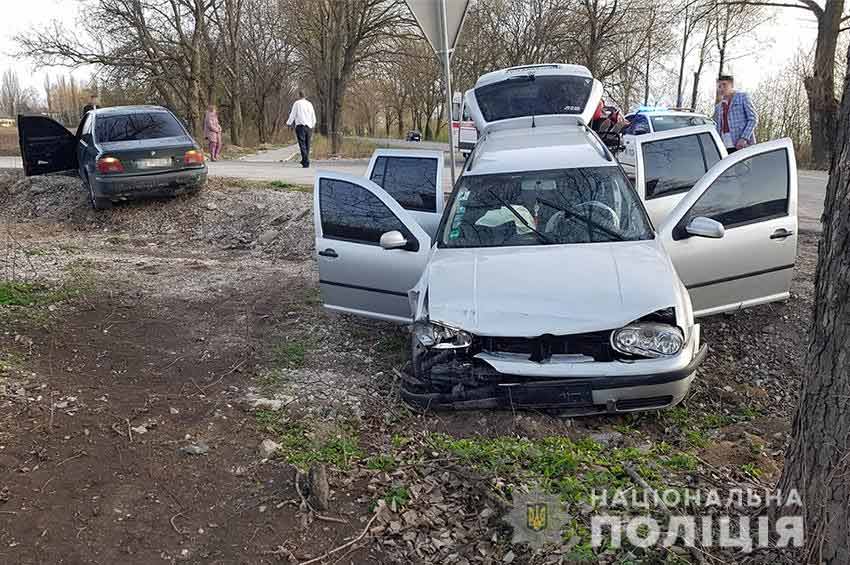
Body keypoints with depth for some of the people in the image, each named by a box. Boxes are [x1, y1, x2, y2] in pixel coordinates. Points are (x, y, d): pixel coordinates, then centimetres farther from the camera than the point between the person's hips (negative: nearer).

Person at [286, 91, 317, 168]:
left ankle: (306, 162, -21)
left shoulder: (297, 103, 0)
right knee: (307, 145, 10)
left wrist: (289, 123, 15)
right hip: (309, 127, 5)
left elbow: (293, 115, 1)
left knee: (302, 145, -10)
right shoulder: (309, 104, 14)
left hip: (300, 126, -5)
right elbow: (313, 117, 17)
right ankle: (304, 161, 16)